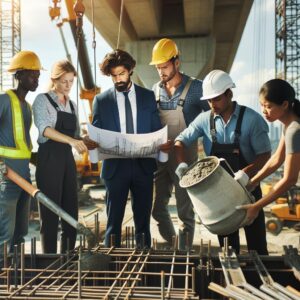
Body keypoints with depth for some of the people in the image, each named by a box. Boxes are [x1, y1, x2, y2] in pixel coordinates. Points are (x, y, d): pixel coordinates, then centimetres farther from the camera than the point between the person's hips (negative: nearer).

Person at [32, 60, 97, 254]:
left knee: (71, 210, 8)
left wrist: (85, 142, -3)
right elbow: (45, 129, -20)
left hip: (68, 159, 6)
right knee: (50, 211, -2)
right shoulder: (42, 100, -3)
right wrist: (71, 140, -35)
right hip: (49, 159, -6)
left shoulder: (72, 105, 16)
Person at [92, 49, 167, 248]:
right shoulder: (101, 100, 5)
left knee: (143, 220, 11)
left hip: (143, 165, 1)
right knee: (114, 221, 7)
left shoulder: (148, 96, 7)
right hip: (115, 166, -1)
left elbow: (157, 130, 8)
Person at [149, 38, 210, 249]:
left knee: (185, 210, 5)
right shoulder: (155, 90, 5)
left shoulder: (196, 88, -9)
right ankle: (172, 246, 33)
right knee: (158, 207, 12)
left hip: (185, 156, -5)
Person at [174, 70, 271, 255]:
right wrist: (182, 163, -16)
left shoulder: (251, 118, -12)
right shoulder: (205, 119, -3)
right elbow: (181, 140, 3)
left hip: (247, 186, -3)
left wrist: (245, 173, -29)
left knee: (256, 242, 7)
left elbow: (265, 154, -12)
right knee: (227, 241, 15)